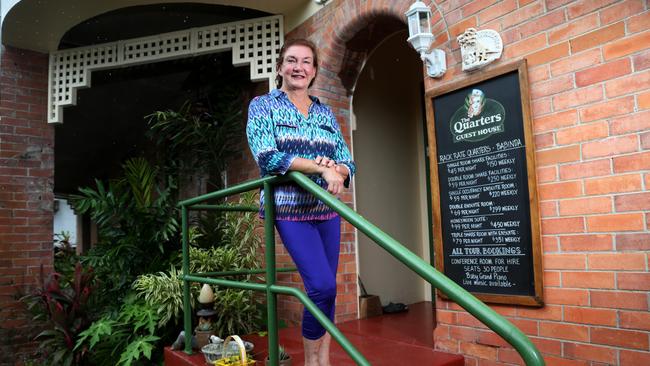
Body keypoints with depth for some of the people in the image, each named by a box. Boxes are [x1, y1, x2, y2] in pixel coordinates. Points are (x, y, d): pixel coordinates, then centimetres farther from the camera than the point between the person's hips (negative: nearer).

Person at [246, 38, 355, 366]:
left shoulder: (326, 113, 13)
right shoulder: (263, 105, 1)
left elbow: (348, 164, 9)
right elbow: (267, 157, -15)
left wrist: (335, 169, -15)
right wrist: (320, 168, -21)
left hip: (327, 209, 5)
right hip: (290, 208, -5)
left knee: (325, 288, 7)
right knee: (323, 286, -13)